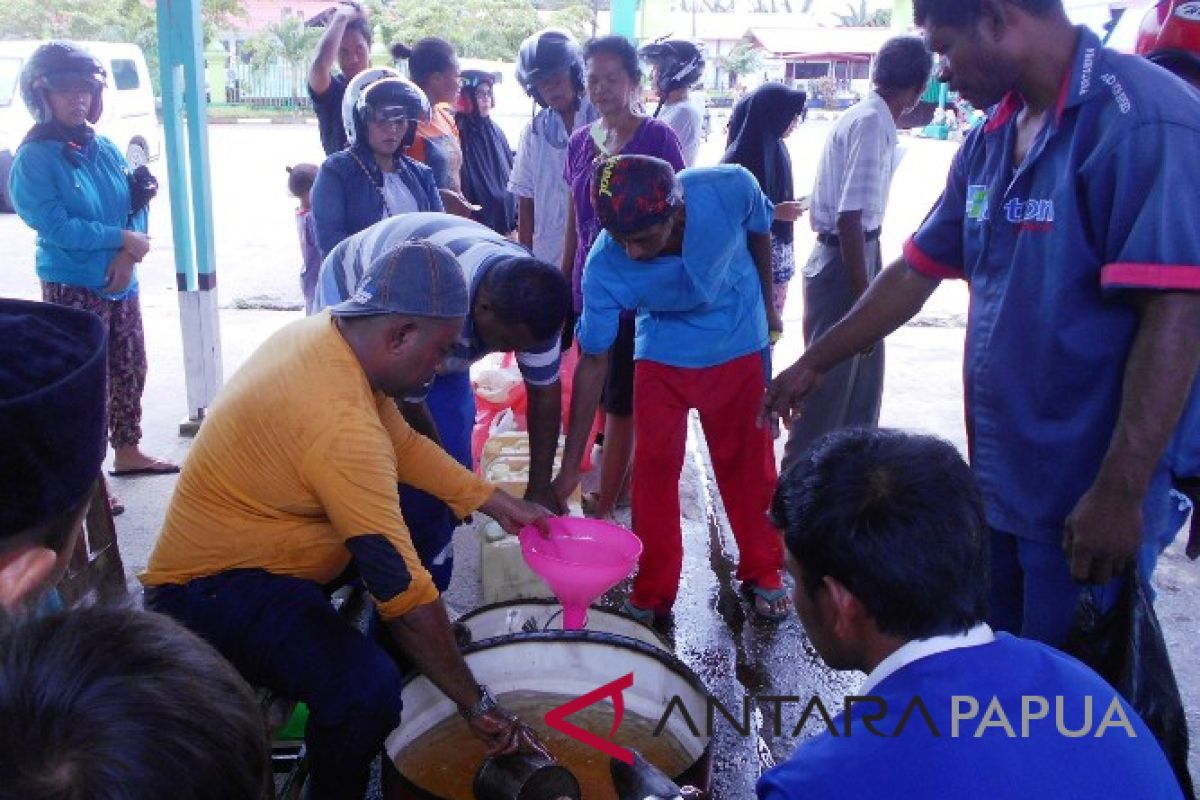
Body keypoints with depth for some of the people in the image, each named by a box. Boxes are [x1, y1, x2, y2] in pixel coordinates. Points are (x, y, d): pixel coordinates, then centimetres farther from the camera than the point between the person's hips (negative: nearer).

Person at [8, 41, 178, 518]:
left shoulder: (106, 149, 7)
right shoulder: (34, 158, -11)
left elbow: (137, 206, 5)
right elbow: (56, 225, -18)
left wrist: (129, 256, -12)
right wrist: (122, 239, -15)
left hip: (121, 282, 7)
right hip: (72, 287, -6)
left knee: (131, 370, 15)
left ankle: (127, 451, 32)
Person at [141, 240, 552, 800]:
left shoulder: (326, 334, -4)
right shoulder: (340, 422, -32)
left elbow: (402, 443, 10)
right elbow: (401, 586, -30)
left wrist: (497, 503, 7)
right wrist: (476, 705, -21)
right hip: (212, 588, -10)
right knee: (365, 688, -31)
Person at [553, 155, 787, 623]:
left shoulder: (731, 188, -32)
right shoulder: (605, 266, -31)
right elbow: (594, 361, -21)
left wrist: (765, 311, 6)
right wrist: (570, 465, -19)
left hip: (738, 348, 1)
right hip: (662, 354, -1)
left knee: (748, 463, 10)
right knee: (653, 467, -2)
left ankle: (763, 573, 31)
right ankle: (653, 592, 16)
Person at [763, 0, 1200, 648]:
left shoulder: (1141, 121, -17)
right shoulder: (989, 143, 8)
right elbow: (914, 274, 16)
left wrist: (1119, 494, -24)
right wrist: (812, 364, 21)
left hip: (1083, 506, -7)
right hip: (995, 485, 8)